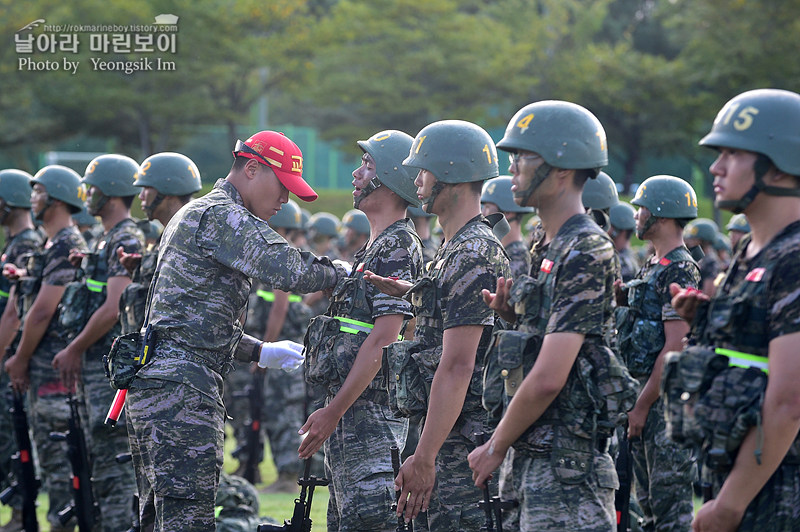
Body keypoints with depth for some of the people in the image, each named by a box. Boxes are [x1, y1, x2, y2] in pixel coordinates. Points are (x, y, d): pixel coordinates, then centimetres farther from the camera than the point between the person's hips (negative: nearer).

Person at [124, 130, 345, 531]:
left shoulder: (194, 214, 24)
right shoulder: (223, 216, -9)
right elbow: (289, 271, -26)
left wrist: (260, 352, 24)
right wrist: (341, 272, -10)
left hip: (150, 383, 11)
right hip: (181, 388, -11)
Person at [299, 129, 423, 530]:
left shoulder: (397, 247, -12)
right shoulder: (374, 248, 19)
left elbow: (383, 340, -19)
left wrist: (333, 411, -20)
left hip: (370, 414, -11)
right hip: (351, 411, 11)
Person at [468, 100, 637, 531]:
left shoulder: (584, 255, -16)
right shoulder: (549, 250, 16)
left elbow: (548, 378, -20)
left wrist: (495, 447, -10)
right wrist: (513, 313, 5)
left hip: (566, 461, -10)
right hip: (534, 457, 10)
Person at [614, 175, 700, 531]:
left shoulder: (679, 271, -14)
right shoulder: (652, 267, 16)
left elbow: (675, 346, -19)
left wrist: (642, 405, -18)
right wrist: (621, 297, 6)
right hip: (647, 393, 10)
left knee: (671, 502, -7)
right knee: (649, 501, 14)